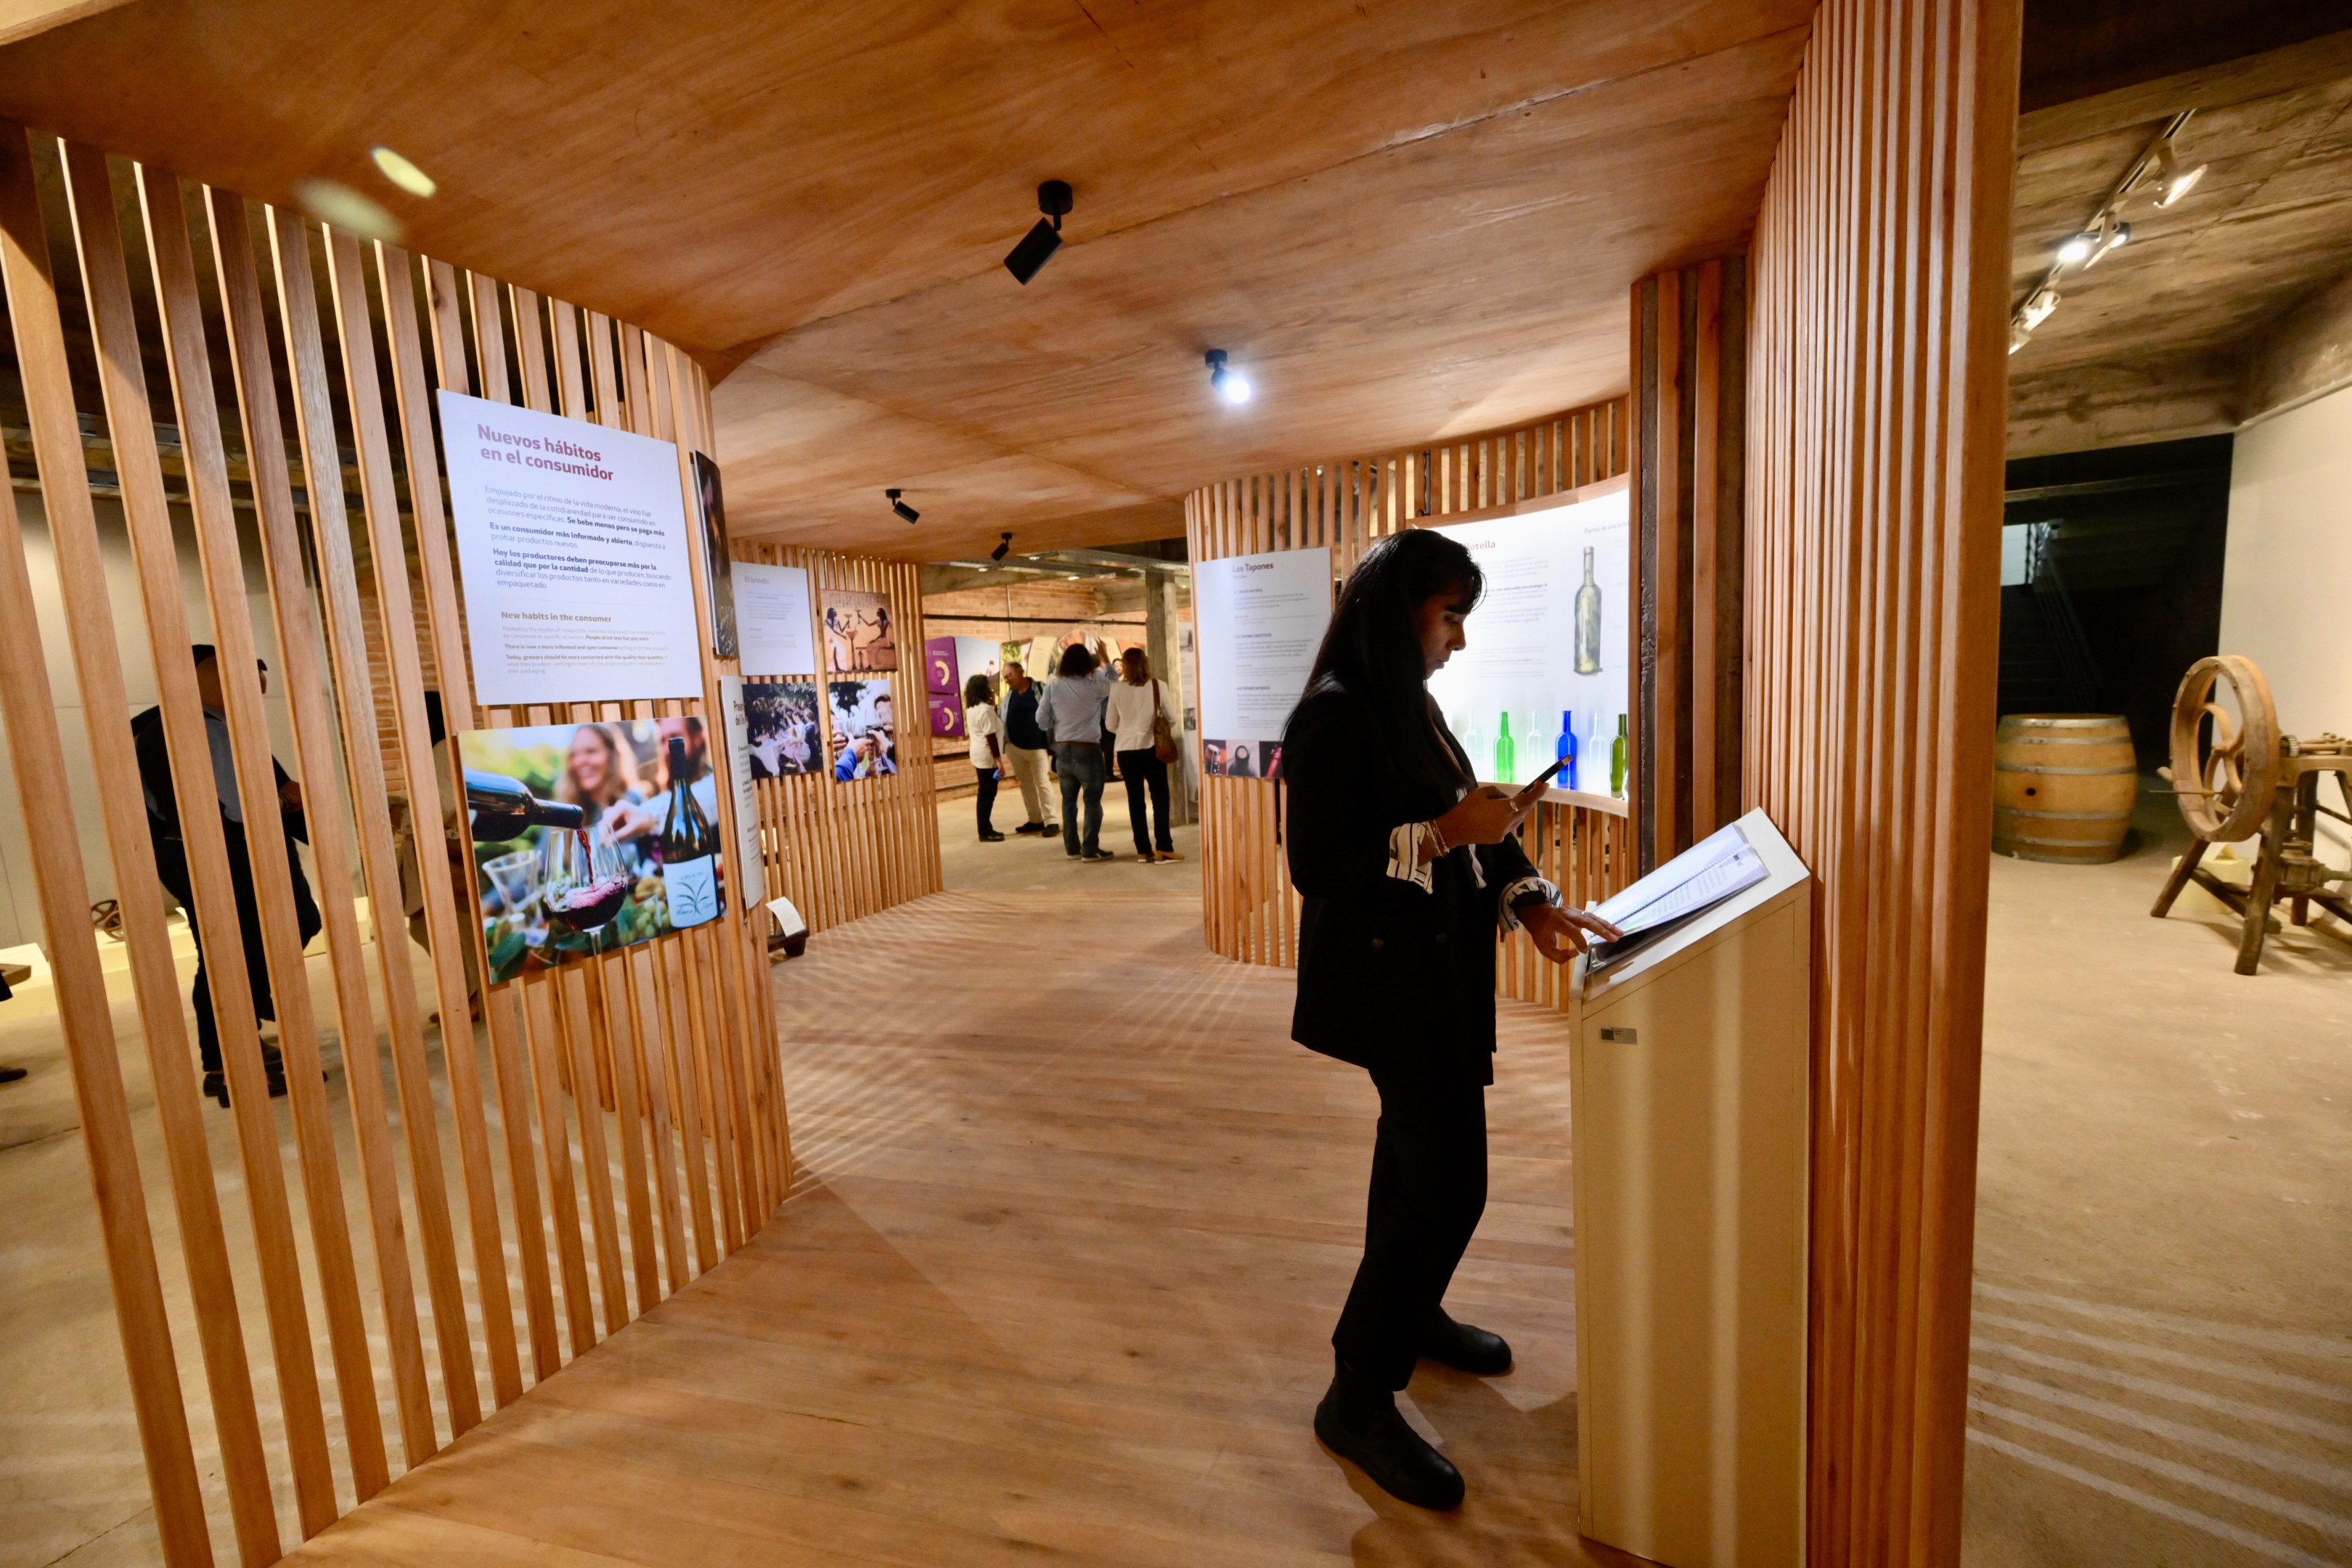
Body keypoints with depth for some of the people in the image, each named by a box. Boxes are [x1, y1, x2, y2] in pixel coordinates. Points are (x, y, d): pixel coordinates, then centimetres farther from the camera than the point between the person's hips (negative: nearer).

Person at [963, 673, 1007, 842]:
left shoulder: (972, 708, 11)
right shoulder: (985, 709, -19)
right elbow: (990, 736, -22)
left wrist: (993, 704, 12)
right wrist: (998, 759, -20)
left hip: (979, 754, 10)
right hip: (987, 756, -10)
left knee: (985, 793, 14)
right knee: (988, 794, -5)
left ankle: (986, 829, 20)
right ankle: (985, 832, -1)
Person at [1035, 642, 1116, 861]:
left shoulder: (1053, 688, -1)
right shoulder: (1092, 687, -11)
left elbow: (1041, 720, 0)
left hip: (1063, 750, 5)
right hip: (1088, 750, -4)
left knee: (1068, 800, 12)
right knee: (1092, 800, 2)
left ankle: (1072, 848, 17)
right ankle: (1091, 850, 2)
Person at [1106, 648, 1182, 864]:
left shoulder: (1117, 689, -3)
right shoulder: (1158, 686, -5)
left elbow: (1110, 725, 4)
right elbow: (1172, 719, -1)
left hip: (1126, 750, 1)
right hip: (1152, 748, -1)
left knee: (1135, 799, 9)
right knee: (1160, 797, 7)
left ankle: (1143, 850, 11)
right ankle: (1163, 847, 2)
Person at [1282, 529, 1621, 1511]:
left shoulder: (1409, 706, 10)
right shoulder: (1335, 714, -19)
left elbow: (1465, 824, 11)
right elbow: (1316, 867, -22)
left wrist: (1531, 903, -1)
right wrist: (1444, 834, -24)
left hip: (1435, 969, 9)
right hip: (1389, 977, -9)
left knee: (1418, 1151, 22)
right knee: (1447, 1179, -4)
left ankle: (1409, 1312, 44)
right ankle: (1357, 1396, 13)